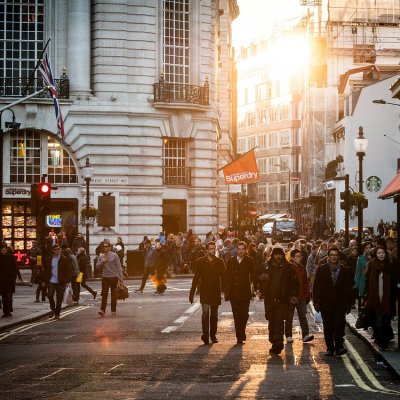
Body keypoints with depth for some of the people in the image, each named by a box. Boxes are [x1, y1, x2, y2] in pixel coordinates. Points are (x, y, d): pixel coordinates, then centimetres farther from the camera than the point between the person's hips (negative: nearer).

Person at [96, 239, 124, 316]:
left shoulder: (114, 256, -3)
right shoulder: (101, 256, 7)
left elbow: (118, 266, -3)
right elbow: (97, 266, 6)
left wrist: (121, 276, -9)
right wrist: (103, 261, -11)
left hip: (114, 277, -2)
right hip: (105, 278, 2)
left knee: (113, 295, 7)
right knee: (104, 295, -8)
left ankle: (113, 311, 16)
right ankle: (102, 310, -14)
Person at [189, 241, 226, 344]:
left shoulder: (219, 262, 5)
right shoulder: (201, 262, 1)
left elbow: (223, 277, 7)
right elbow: (196, 278, 3)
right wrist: (192, 292, 0)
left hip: (216, 292, 2)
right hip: (205, 292, -2)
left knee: (214, 314, 9)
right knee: (205, 312, -15)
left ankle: (213, 335, 19)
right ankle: (205, 334, -15)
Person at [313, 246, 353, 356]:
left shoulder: (345, 270, 5)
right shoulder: (322, 269, 4)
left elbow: (349, 288, 6)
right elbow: (316, 287, 2)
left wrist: (348, 303, 2)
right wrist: (317, 302, -4)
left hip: (340, 303, -1)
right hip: (326, 303, 1)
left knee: (339, 324, -13)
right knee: (328, 327, 6)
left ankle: (339, 347, -8)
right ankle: (330, 348, 15)